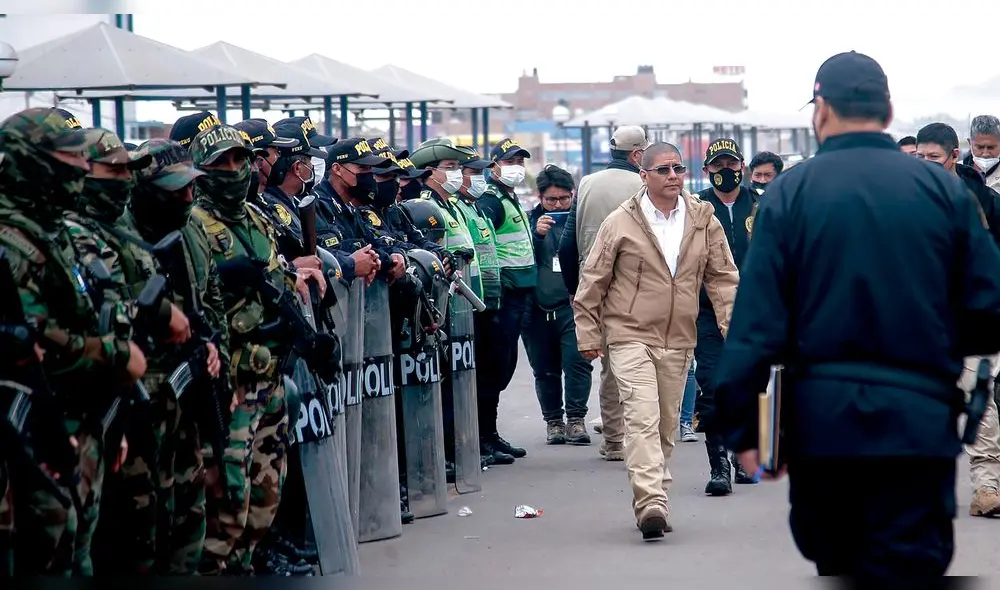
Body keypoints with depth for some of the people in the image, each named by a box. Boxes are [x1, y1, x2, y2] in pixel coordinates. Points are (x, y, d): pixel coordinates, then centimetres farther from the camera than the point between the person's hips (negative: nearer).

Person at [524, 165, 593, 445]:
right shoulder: (530, 220, 9)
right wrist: (536, 234, -13)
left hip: (573, 304, -2)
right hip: (538, 306, 2)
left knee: (576, 361, -12)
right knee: (545, 369, 8)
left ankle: (576, 418, -4)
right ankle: (553, 420, 19)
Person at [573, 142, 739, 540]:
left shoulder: (703, 220, 5)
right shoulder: (621, 223, -4)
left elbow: (723, 277, 9)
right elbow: (593, 280, 2)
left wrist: (734, 326, 0)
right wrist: (588, 334, 1)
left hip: (678, 342, 4)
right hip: (630, 337, -4)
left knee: (667, 425, 11)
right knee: (642, 418, -17)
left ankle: (651, 501, 23)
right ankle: (651, 504, -26)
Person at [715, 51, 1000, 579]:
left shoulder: (791, 192, -3)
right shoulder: (944, 189, -1)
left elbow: (756, 320, -8)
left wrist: (741, 428, -3)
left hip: (821, 420, 1)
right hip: (919, 421, -1)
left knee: (835, 569, 19)